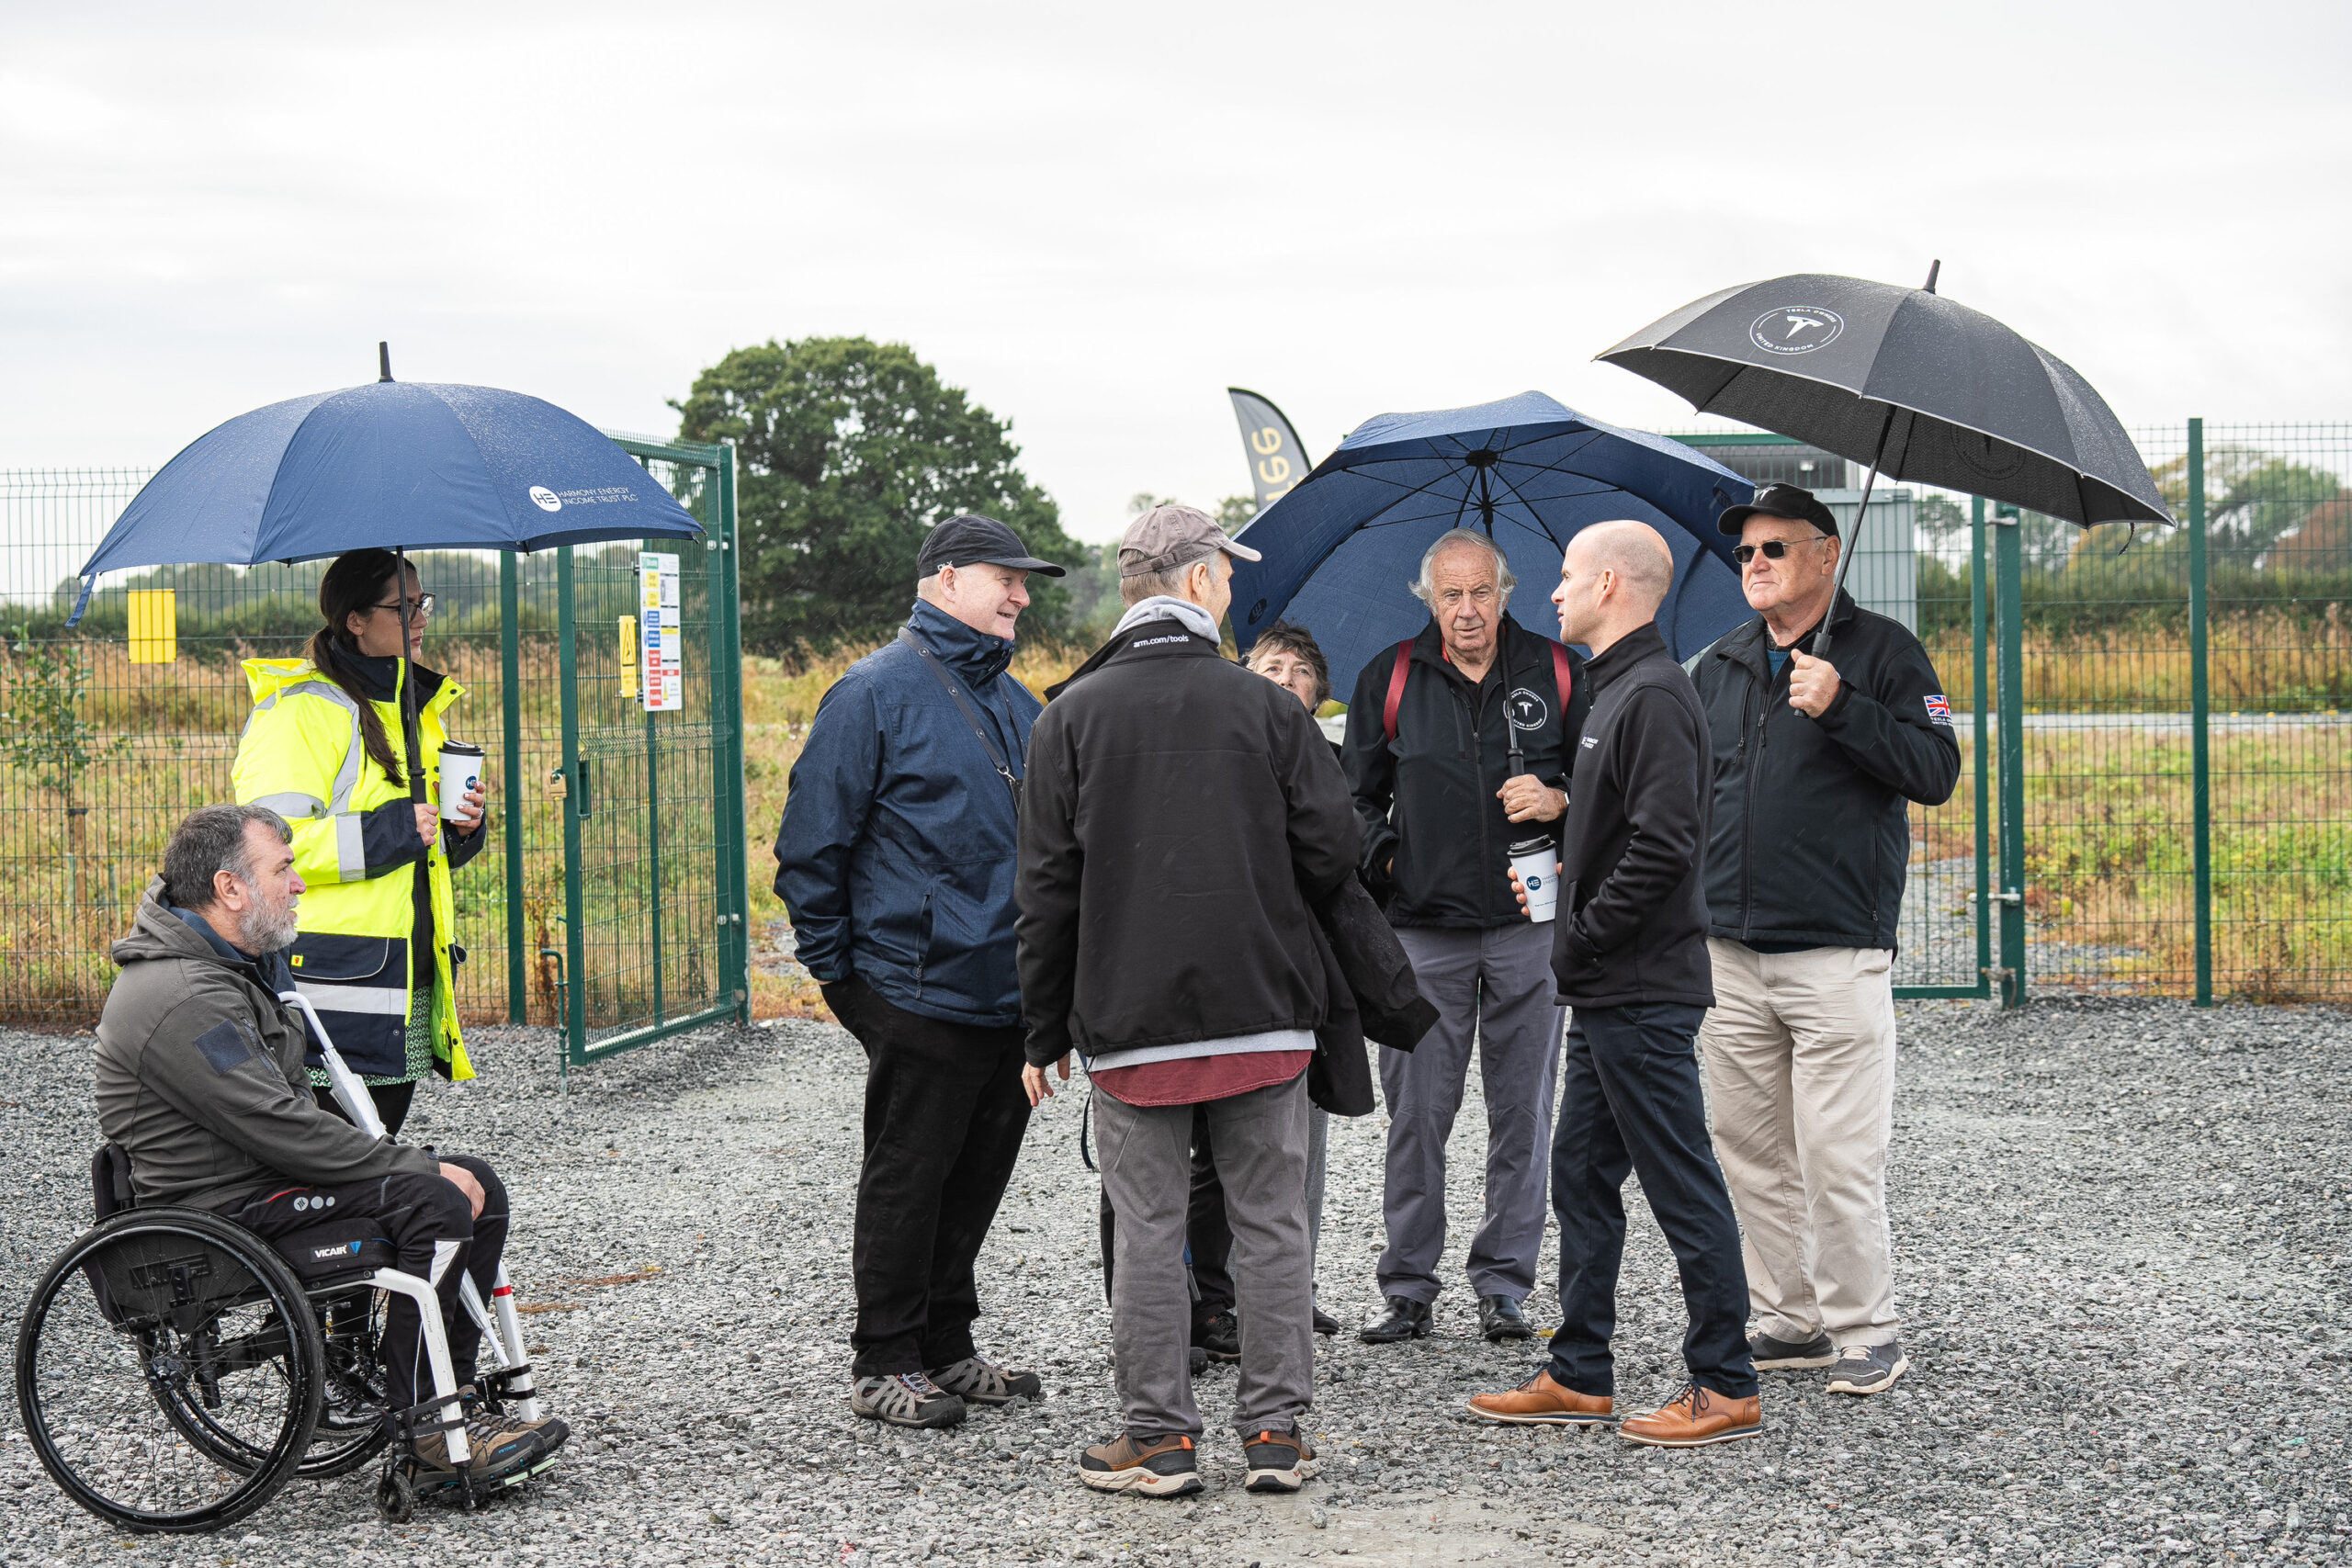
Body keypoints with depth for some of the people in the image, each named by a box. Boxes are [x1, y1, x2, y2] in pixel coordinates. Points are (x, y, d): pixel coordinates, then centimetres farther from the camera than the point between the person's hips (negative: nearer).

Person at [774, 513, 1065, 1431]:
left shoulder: (1012, 701, 16)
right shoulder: (879, 692, -8)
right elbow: (812, 839, -9)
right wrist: (833, 964, -9)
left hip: (1010, 994, 8)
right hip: (921, 995, -8)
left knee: (976, 1180, 13)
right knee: (906, 1181, 0)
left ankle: (947, 1349, 25)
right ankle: (885, 1364, 10)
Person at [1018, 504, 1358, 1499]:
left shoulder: (1072, 716, 1)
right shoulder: (1265, 707, 0)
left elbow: (1049, 887, 0)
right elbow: (1332, 848, -2)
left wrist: (1046, 1032, 7)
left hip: (1129, 1018, 0)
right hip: (1264, 1012, 0)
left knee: (1148, 1230, 5)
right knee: (1270, 1221, 8)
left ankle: (1158, 1436, 9)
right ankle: (1276, 1431, 11)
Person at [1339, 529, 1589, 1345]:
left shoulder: (1558, 674, 5)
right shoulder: (1389, 680, 6)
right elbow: (1355, 794, 15)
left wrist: (1560, 800, -9)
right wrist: (1385, 862, 1)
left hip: (1529, 927, 0)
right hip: (1423, 930, 0)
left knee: (1522, 1111, 4)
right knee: (1416, 1113, 0)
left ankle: (1504, 1284, 14)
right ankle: (1408, 1287, 10)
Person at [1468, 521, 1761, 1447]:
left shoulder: (1654, 698, -16)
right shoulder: (1617, 691, 17)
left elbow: (1662, 849, -24)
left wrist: (1582, 939, -17)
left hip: (1645, 995, -11)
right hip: (1610, 990, 11)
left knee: (1683, 1188, -4)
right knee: (1582, 1176, 14)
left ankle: (1726, 1388, 3)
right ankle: (1579, 1376, 22)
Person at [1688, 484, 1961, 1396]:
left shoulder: (1883, 654, 0)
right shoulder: (1717, 669, 16)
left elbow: (1937, 772, -9)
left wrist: (1840, 708, -20)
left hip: (1837, 953, -6)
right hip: (1727, 956, 6)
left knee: (1837, 1156, -7)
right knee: (1750, 1150, 8)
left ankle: (1864, 1329, 4)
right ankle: (1790, 1319, 19)